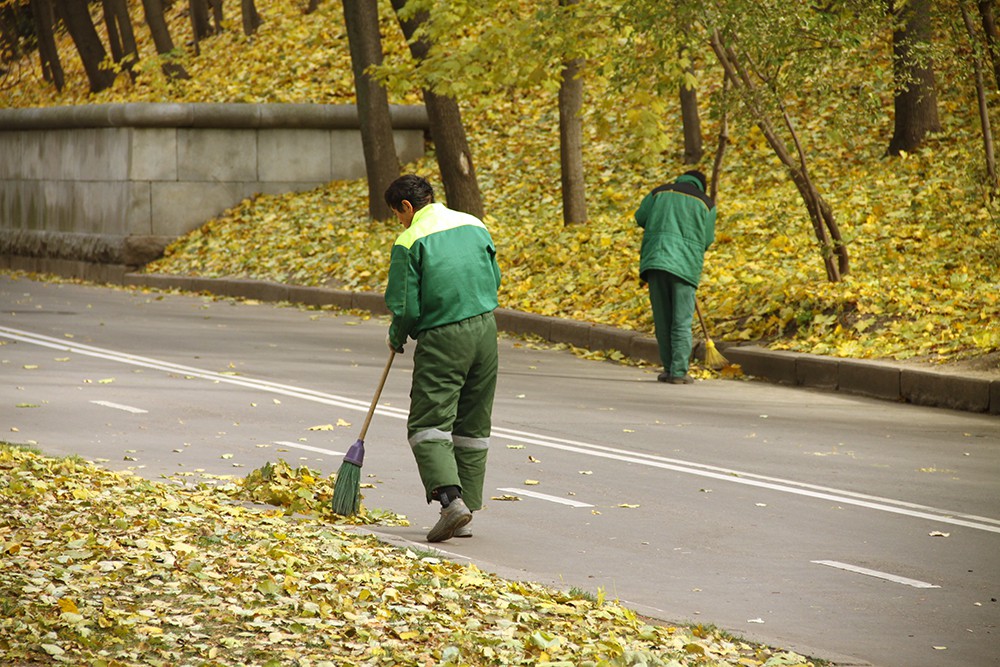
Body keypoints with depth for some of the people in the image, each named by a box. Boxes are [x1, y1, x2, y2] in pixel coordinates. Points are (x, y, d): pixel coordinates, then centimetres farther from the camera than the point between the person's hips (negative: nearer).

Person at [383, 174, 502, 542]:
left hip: (441, 338, -6)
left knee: (428, 425, -3)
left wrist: (396, 338, 10)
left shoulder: (410, 241, -8)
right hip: (485, 330, 6)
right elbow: (494, 279, 18)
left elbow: (405, 307, -9)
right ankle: (465, 516, 13)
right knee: (473, 426, 11)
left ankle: (451, 498, -24)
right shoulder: (474, 225, 10)